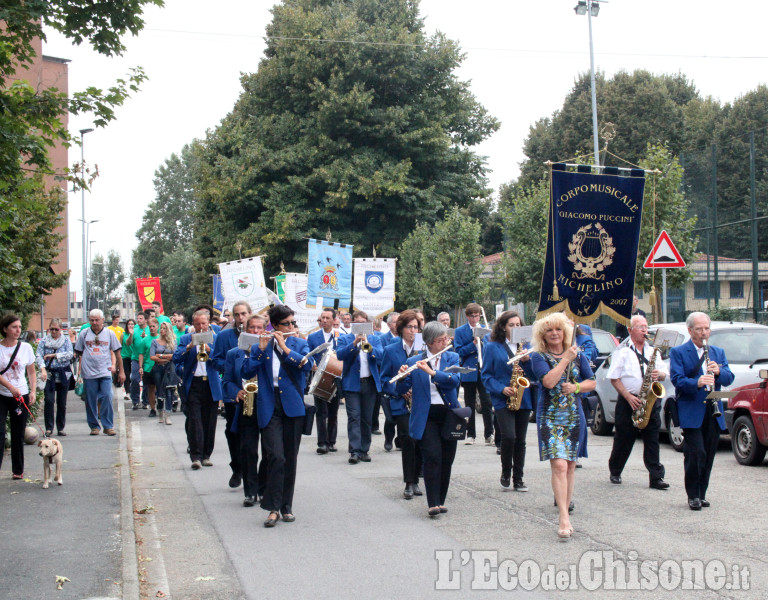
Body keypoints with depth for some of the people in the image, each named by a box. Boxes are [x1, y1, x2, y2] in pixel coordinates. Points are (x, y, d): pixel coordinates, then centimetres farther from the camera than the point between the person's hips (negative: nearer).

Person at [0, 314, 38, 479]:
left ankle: (18, 470, 17)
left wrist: (33, 392, -2)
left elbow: (32, 373, 10)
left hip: (21, 397, 2)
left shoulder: (26, 347, 4)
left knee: (18, 435, 7)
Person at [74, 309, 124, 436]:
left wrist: (121, 371, 12)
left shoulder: (109, 334, 6)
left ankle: (108, 426, -3)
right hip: (88, 372, 1)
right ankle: (94, 426, 13)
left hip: (105, 372, -1)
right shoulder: (84, 334, 6)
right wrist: (79, 370, 7)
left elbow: (116, 352, 12)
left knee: (107, 398, -11)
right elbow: (78, 353, 12)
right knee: (91, 401, 3)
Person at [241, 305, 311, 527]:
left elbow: (306, 365, -8)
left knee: (290, 458, 7)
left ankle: (287, 506, 17)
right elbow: (246, 372, -3)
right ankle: (273, 508, -7)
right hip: (269, 407, -2)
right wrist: (261, 350, -12)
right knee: (276, 456, -13)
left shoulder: (299, 344, 10)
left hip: (293, 406, 2)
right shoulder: (260, 346, 8)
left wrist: (285, 347, -13)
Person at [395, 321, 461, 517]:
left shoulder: (452, 358, 8)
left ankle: (441, 501, 15)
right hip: (426, 416, -3)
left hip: (449, 414, 3)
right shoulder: (413, 362, 4)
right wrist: (403, 377, -22)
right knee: (433, 457, -15)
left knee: (446, 460, 4)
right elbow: (401, 390, 0)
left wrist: (431, 371, -23)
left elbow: (455, 380, -10)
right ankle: (432, 503, -16)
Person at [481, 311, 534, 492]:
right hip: (503, 400, -3)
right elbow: (486, 375, 0)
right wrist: (501, 389, -14)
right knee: (509, 437, -17)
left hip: (523, 400, 3)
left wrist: (528, 361, -10)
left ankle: (518, 479, 14)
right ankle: (505, 472, 4)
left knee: (520, 441, 5)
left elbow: (534, 375, 9)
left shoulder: (526, 346, 12)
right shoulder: (493, 347, 3)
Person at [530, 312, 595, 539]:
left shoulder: (578, 355, 10)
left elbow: (591, 382, 11)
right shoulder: (539, 357, -1)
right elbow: (548, 381, -17)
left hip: (575, 417, 4)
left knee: (570, 465, 8)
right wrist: (565, 359, -14)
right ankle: (564, 518, -20)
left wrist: (576, 387, -8)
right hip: (550, 417, -4)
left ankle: (566, 508, 19)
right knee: (559, 465, -16)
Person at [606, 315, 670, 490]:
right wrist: (628, 397, -13)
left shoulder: (653, 351, 16)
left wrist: (659, 375, -9)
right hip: (628, 402, -3)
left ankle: (656, 477, -2)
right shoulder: (622, 352, 2)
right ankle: (615, 472, 20)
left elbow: (664, 374, 16)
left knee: (652, 441, -1)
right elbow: (614, 379, -3)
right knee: (623, 440, 3)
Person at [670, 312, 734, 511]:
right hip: (691, 412, -5)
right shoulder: (678, 352, 2)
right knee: (696, 454, -11)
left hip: (713, 412, 5)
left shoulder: (718, 352, 17)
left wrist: (719, 371, -15)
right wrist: (697, 383, -29)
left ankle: (702, 493, 18)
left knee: (708, 455, 7)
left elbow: (729, 378, 7)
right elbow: (677, 379, -11)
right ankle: (693, 495, 0)